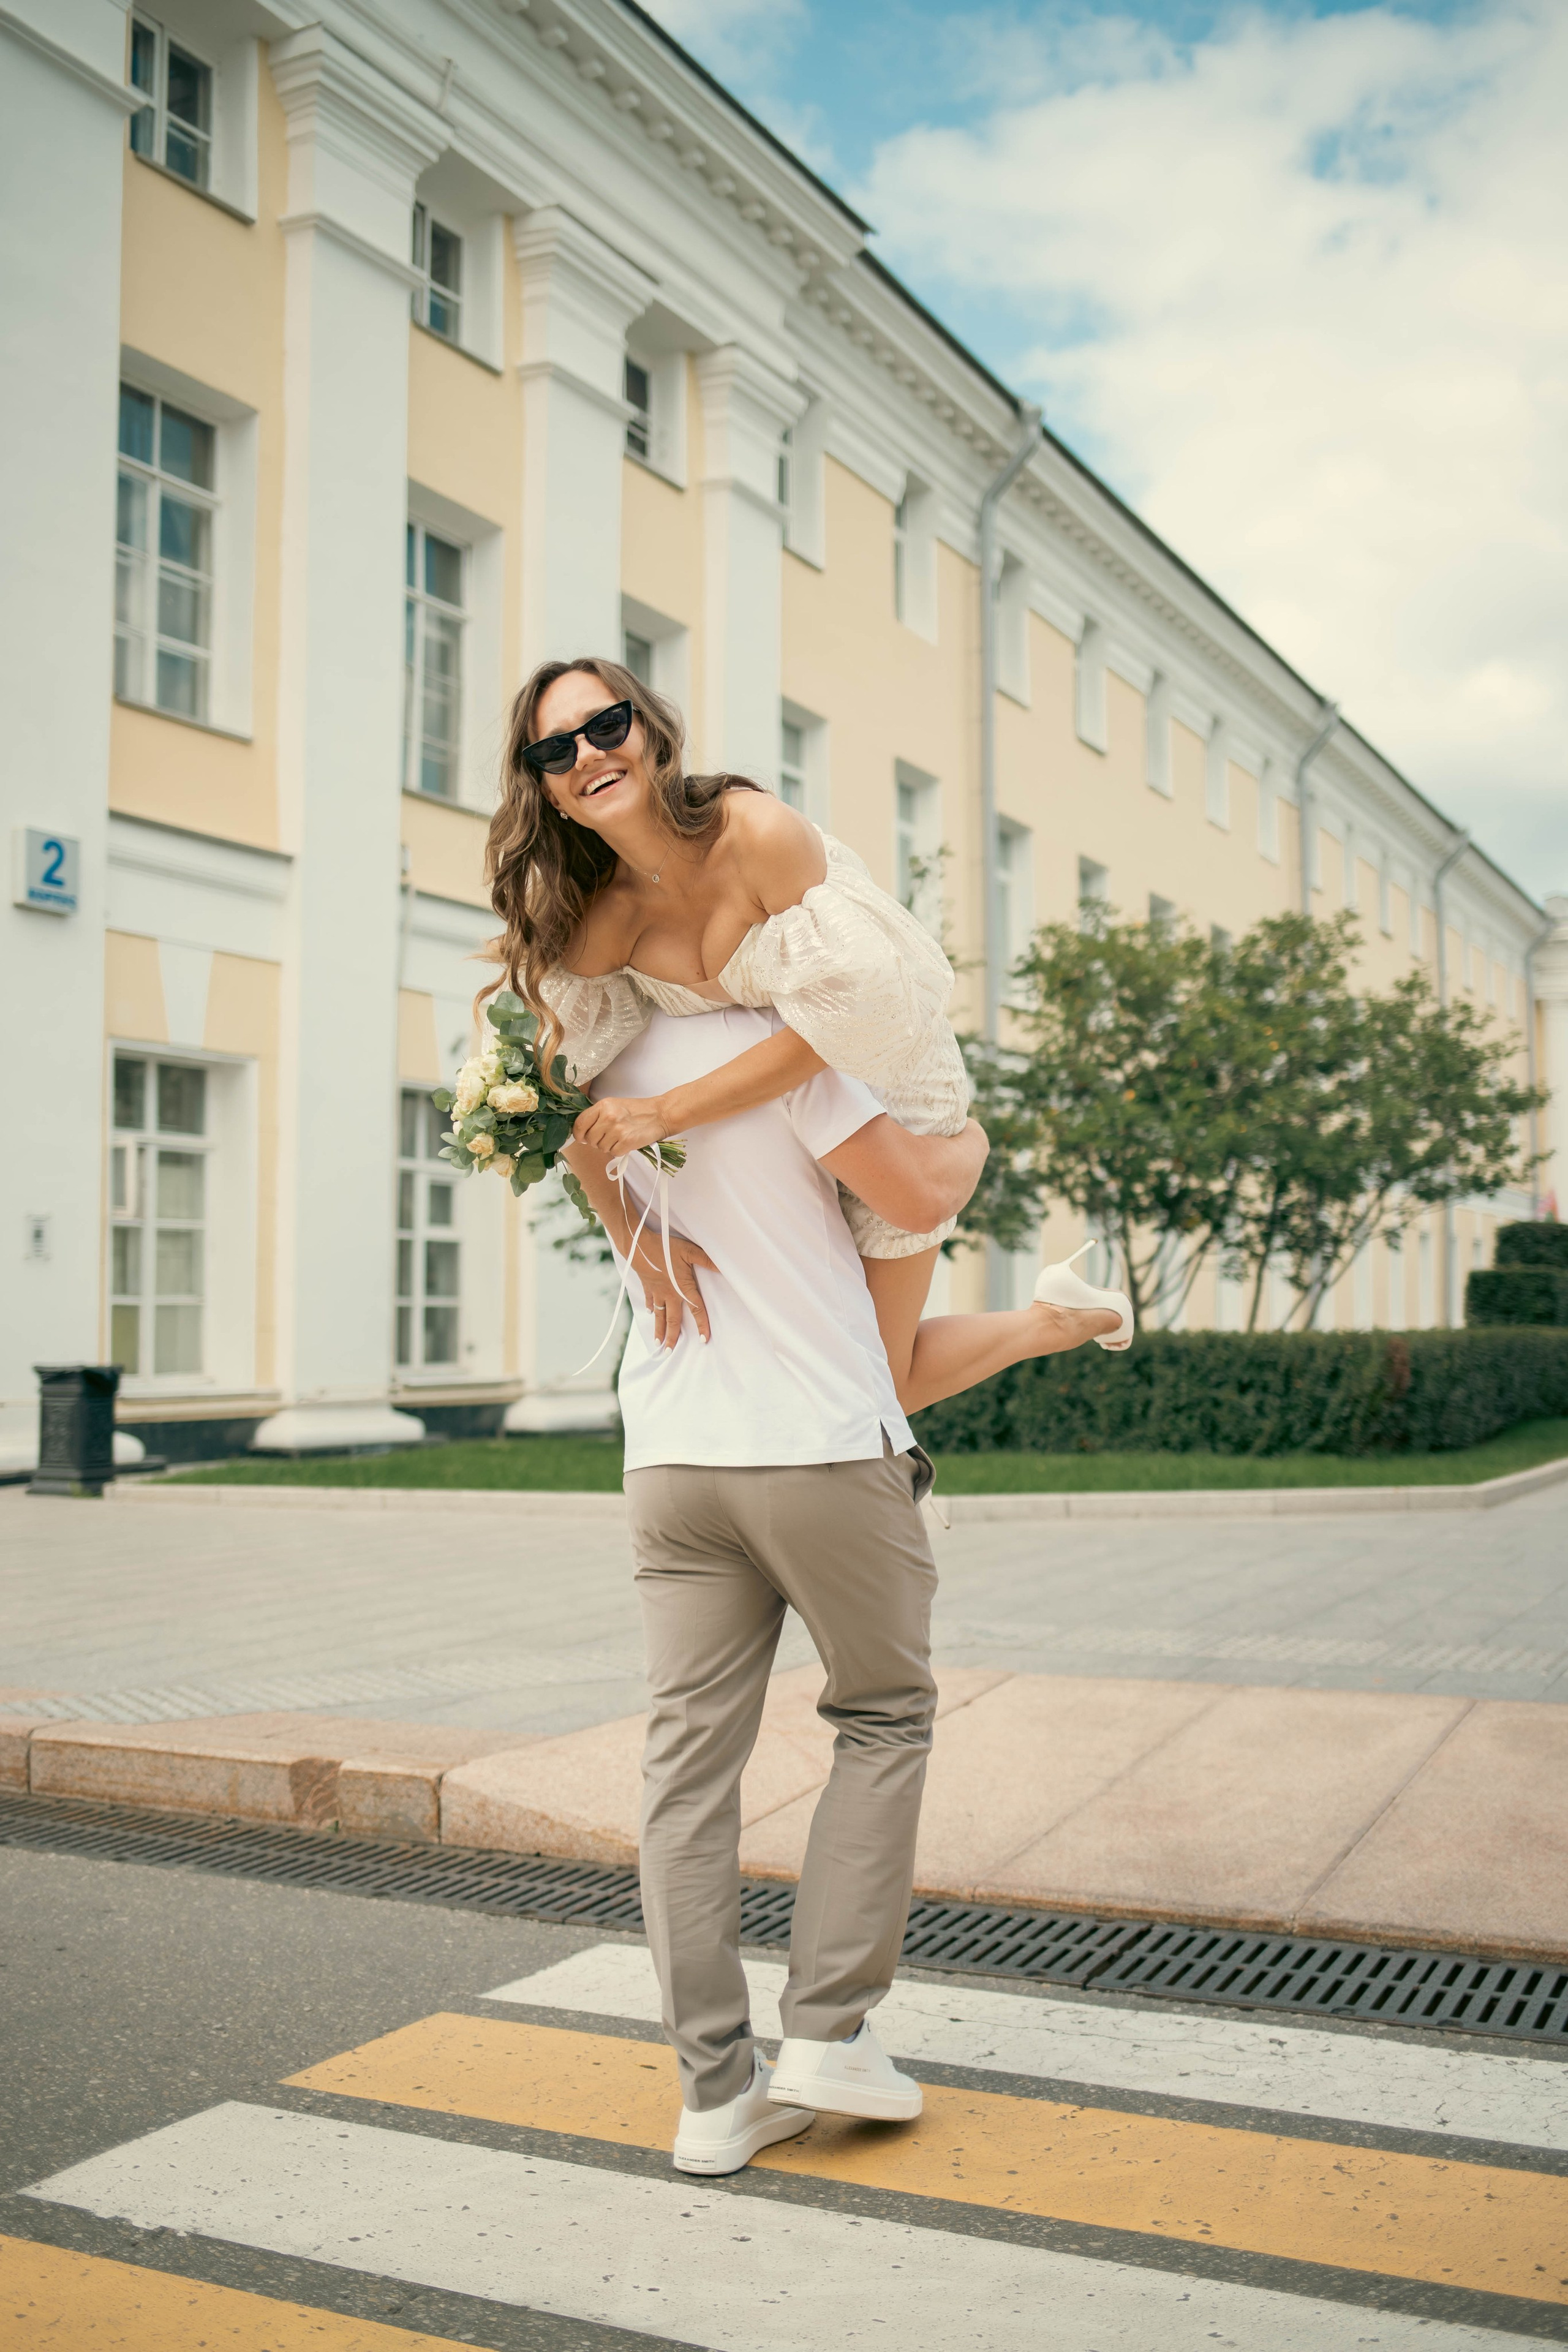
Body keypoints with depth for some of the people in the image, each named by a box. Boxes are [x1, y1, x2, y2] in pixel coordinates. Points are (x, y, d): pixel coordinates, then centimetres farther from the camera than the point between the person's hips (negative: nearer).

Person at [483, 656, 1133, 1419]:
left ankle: (1055, 1316, 29)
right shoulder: (594, 923, -18)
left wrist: (667, 1112, -31)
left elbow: (826, 1026, -31)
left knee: (874, 1379, 8)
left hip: (885, 1080, -5)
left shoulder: (760, 833, -32)